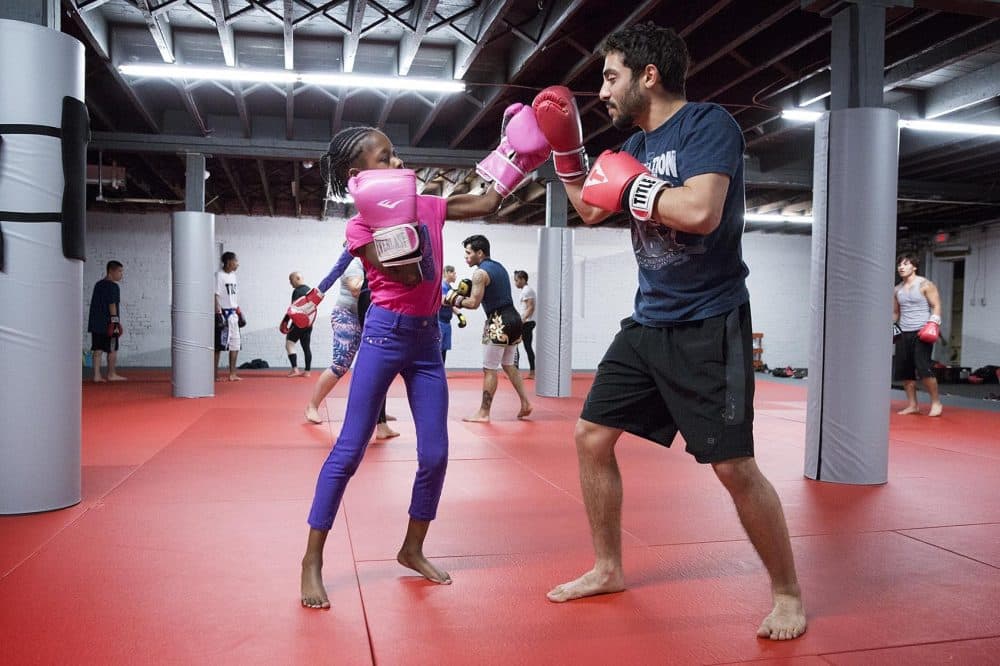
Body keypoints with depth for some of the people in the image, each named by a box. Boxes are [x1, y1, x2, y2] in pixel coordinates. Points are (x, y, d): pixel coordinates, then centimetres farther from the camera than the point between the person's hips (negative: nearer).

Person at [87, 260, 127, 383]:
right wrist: (116, 322, -14)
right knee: (112, 350, 4)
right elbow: (112, 305, -16)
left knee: (97, 350, 6)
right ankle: (111, 375, 12)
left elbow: (95, 304, 20)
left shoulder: (98, 285, 16)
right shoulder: (112, 286, -11)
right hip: (108, 324, -8)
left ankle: (97, 375, 4)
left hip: (95, 323, 8)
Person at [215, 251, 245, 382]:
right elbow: (215, 296, -15)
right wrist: (218, 314, -20)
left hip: (233, 314, 8)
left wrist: (239, 312, 18)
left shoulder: (233, 275, 13)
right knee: (219, 345, -4)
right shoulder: (219, 275, -11)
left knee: (235, 344, 10)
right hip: (223, 313, -8)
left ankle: (232, 374, 18)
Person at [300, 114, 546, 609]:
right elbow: (407, 275, -18)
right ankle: (312, 561, 9)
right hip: (385, 335, -5)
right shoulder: (361, 225, -7)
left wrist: (518, 156, 2)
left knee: (435, 454, 5)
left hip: (427, 338, 6)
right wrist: (395, 216, -25)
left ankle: (412, 549, 25)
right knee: (349, 451, -2)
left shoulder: (427, 206, 8)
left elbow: (486, 204, 7)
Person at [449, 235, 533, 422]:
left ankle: (484, 413, 4)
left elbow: (474, 303, -16)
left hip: (498, 322, -9)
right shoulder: (499, 267, 16)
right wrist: (467, 292, 16)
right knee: (508, 365, 20)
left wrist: (456, 300, 0)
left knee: (490, 370, -2)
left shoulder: (480, 272, -12)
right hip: (512, 317, 9)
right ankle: (525, 403, 18)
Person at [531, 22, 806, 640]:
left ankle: (788, 593, 17)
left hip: (708, 325, -8)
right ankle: (609, 569, 26)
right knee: (591, 438, 8)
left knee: (734, 466, -7)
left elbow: (701, 212, -28)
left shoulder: (708, 123, -12)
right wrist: (565, 146, 13)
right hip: (648, 323, 8)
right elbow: (592, 209, 24)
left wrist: (630, 186, -15)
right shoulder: (636, 144, 12)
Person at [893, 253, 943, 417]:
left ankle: (936, 403, -2)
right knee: (903, 370, 2)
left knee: (923, 368, -15)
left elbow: (936, 306, -8)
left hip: (922, 332, -6)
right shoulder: (897, 290, 14)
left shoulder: (925, 285, -4)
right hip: (903, 333, 6)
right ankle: (912, 405, 12)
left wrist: (933, 323, -22)